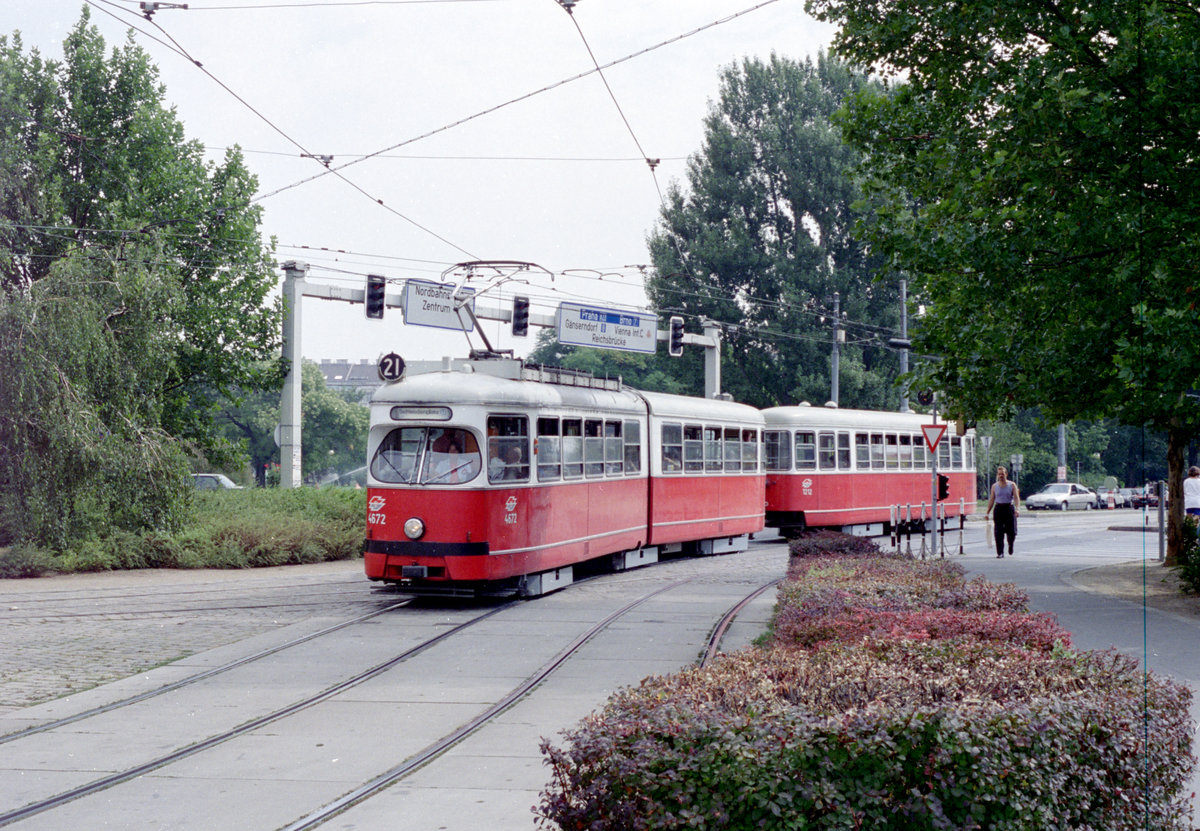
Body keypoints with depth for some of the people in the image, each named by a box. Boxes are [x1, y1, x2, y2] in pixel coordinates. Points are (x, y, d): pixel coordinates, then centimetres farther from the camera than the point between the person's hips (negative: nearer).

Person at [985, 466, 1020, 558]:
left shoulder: (1012, 485, 2)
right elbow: (991, 500, 11)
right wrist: (987, 512, 5)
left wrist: (1017, 509, -23)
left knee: (1011, 531, -1)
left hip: (1009, 508, -1)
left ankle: (1010, 546, 31)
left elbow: (1016, 498, -7)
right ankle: (1000, 552, 0)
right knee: (999, 532, -5)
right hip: (998, 508, 1)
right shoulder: (994, 486, 8)